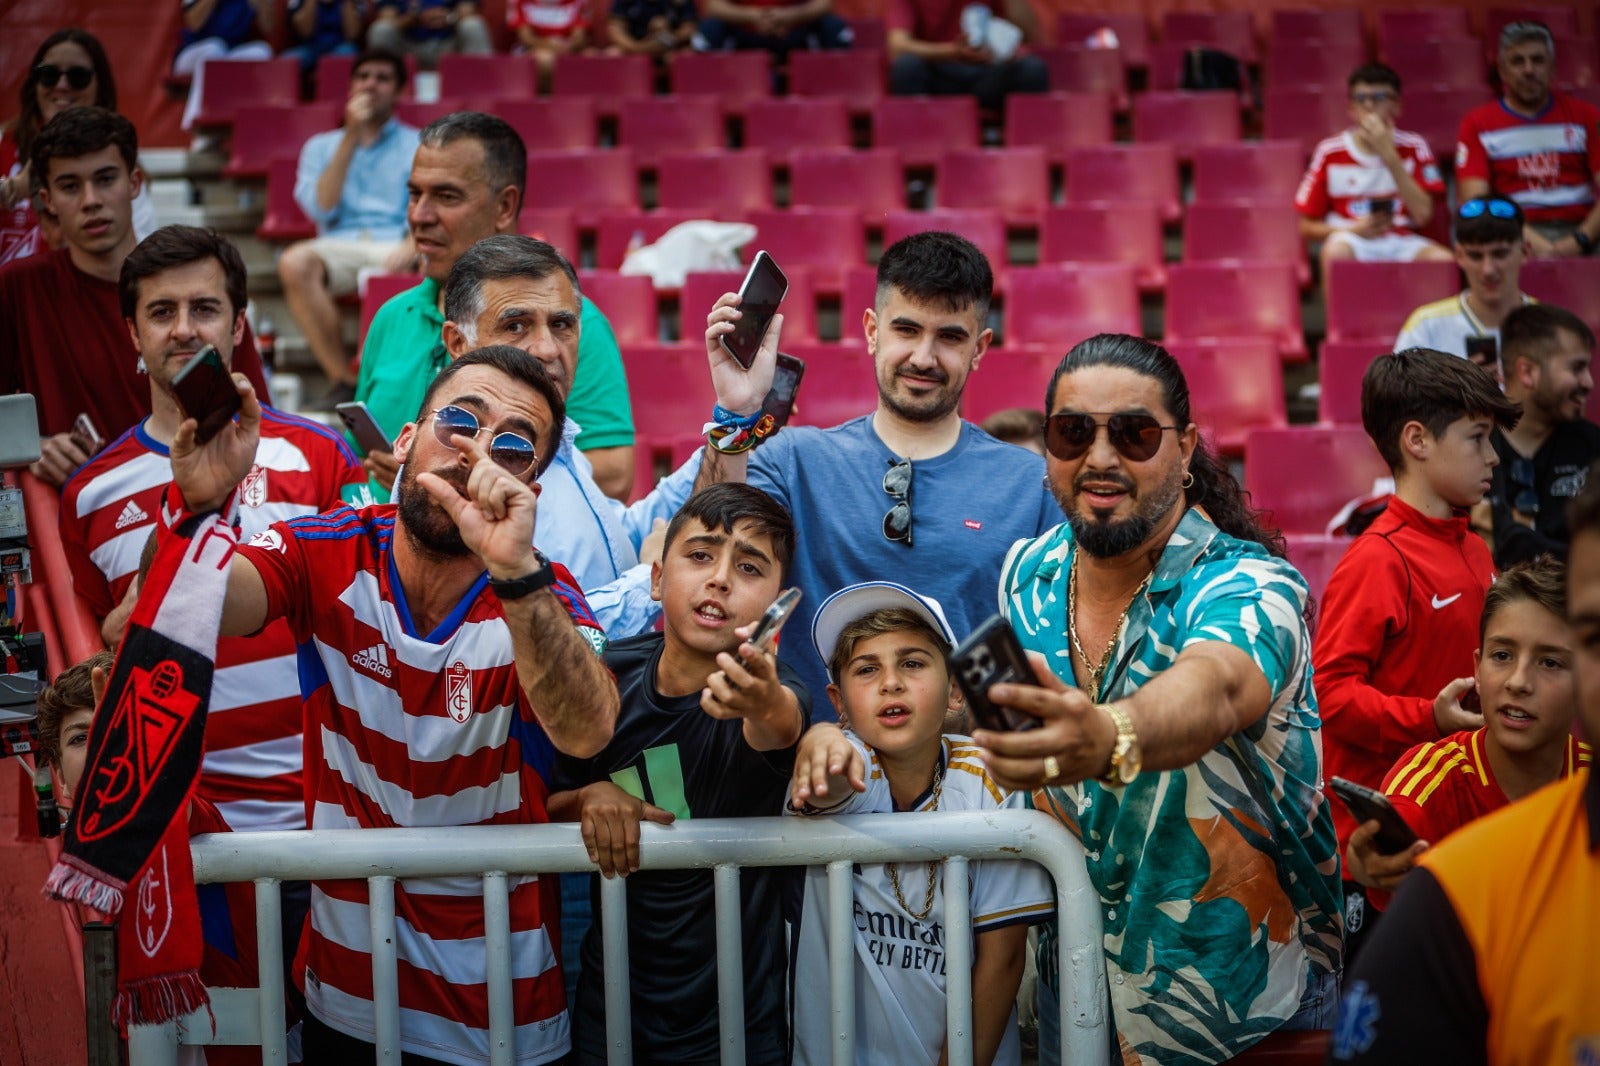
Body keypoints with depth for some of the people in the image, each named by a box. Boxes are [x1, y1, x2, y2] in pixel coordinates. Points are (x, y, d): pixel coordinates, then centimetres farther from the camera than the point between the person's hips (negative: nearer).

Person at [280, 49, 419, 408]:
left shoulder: (419, 146, 17)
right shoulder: (321, 147, 22)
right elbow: (322, 209, 4)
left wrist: (411, 246, -21)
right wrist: (350, 139, 2)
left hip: (396, 245, -2)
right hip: (339, 248, 2)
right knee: (293, 263, -34)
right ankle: (343, 380, -26)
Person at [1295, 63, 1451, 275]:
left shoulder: (1413, 147, 6)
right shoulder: (1330, 153, 3)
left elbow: (1423, 214, -8)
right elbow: (1306, 228, 6)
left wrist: (1388, 154, -12)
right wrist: (1355, 229, -13)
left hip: (1402, 243, 1)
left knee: (1444, 260, -29)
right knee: (1336, 250, -36)